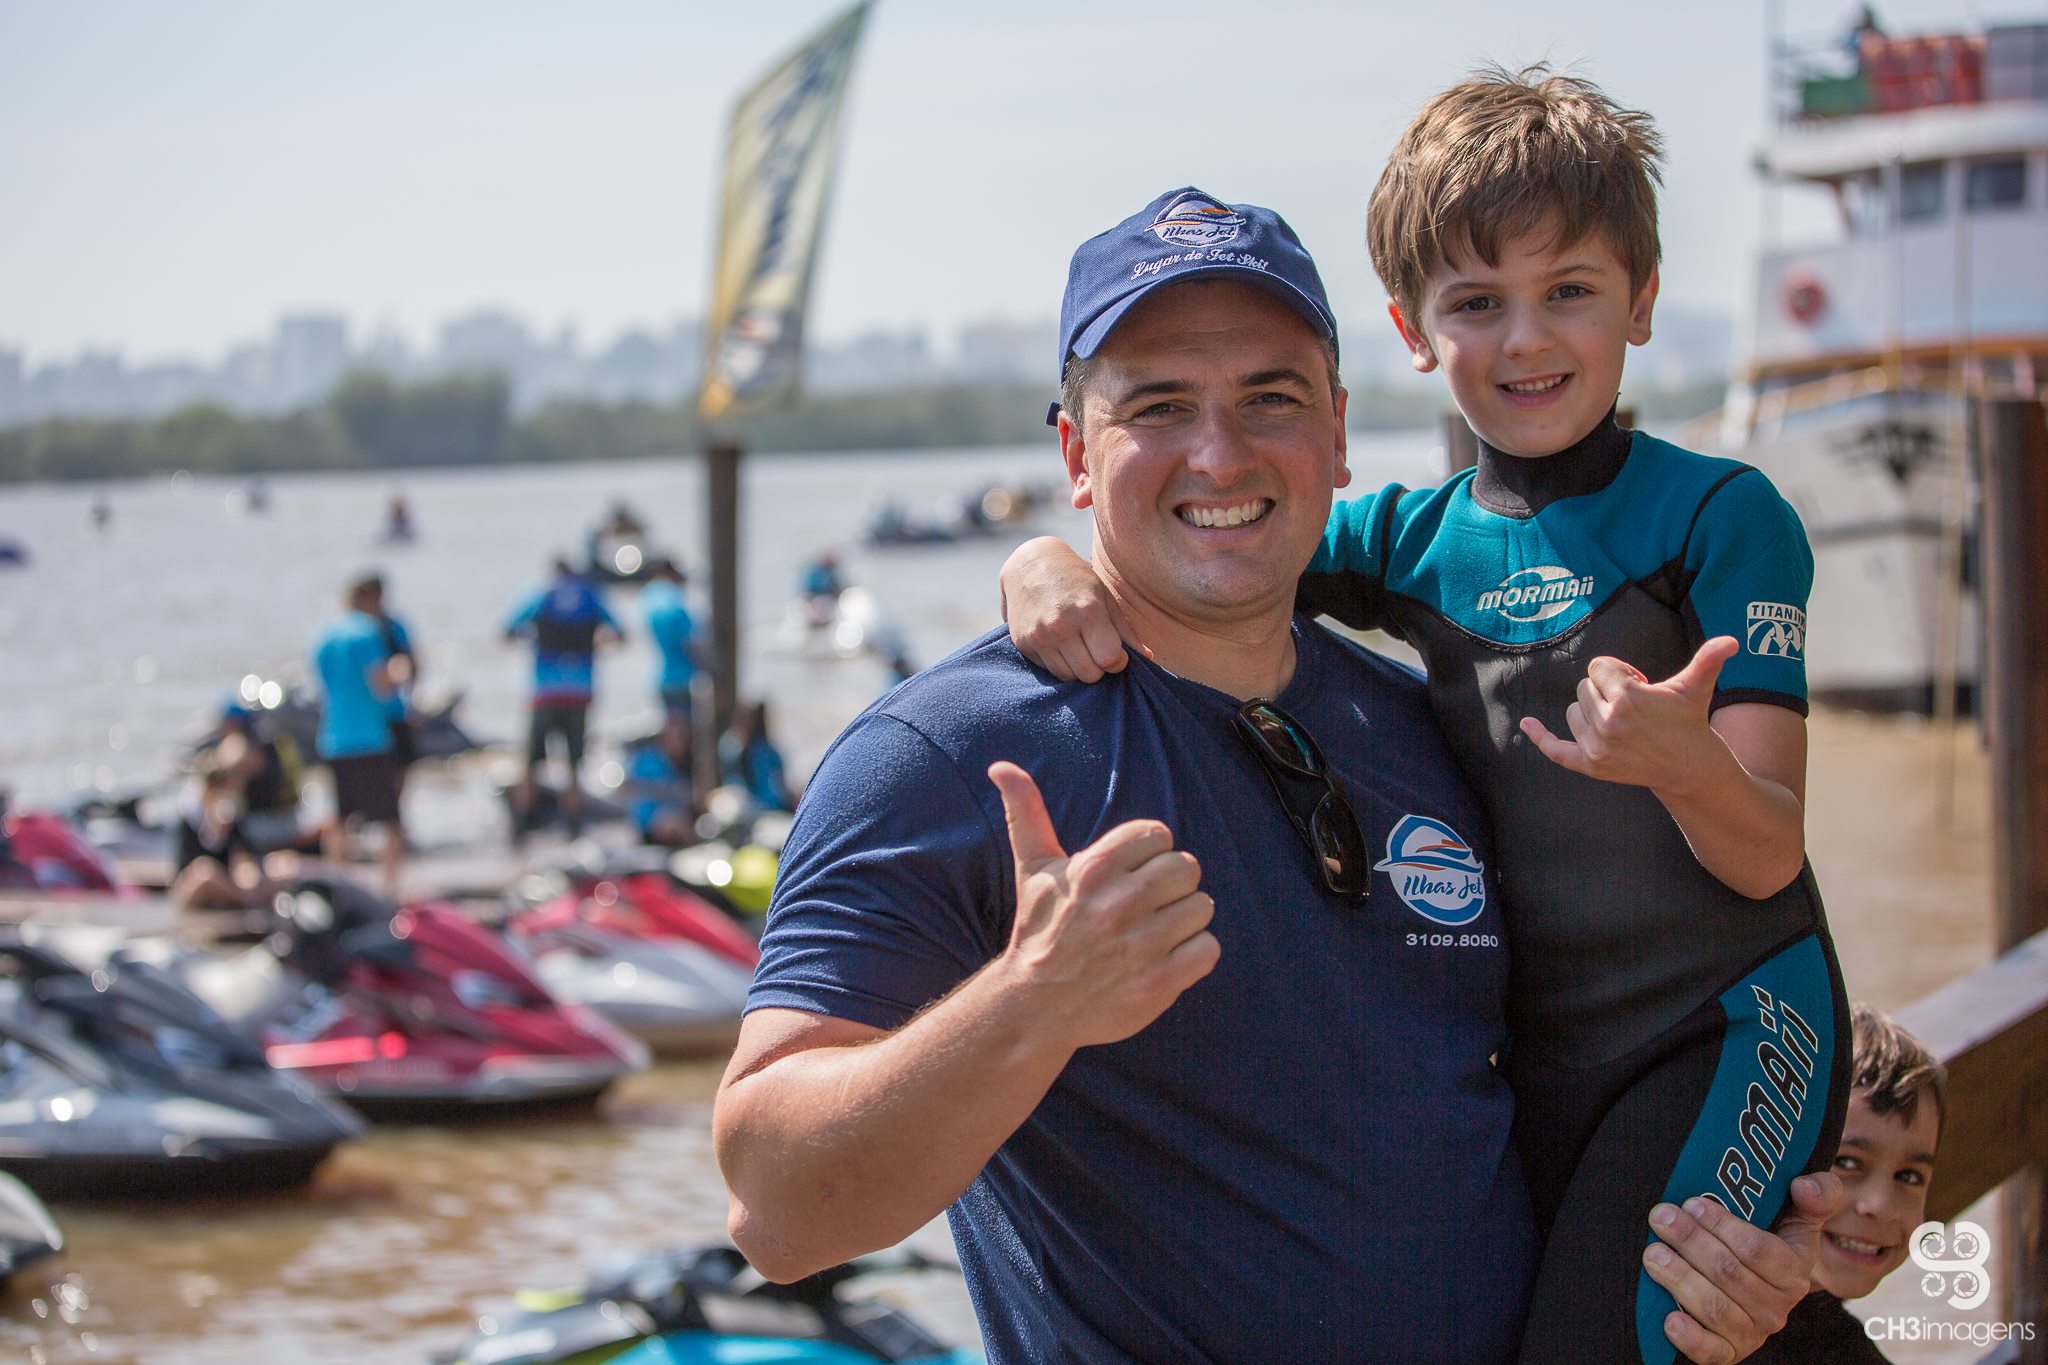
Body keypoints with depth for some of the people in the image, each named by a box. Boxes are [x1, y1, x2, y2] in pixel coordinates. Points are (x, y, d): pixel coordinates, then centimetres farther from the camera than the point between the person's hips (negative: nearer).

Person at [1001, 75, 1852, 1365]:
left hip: (1733, 1025, -5)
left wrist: (1685, 763, -33)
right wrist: (1053, 563, -13)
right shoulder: (1411, 540, 5)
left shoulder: (1722, 516, -7)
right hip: (1541, 1060, 5)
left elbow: (1768, 857, -11)